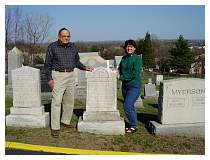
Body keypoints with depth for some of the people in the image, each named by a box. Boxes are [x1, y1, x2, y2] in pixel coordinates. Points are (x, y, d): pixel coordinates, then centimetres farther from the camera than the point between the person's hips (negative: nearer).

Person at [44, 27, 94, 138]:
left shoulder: (72, 47, 10)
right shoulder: (52, 47, -4)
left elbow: (76, 61, 19)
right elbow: (47, 64, -3)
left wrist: (84, 67, 2)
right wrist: (49, 79, -9)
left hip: (70, 76, 6)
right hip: (58, 76, -5)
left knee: (69, 101, 12)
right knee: (56, 101, -9)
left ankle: (65, 121, 30)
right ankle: (55, 127, -3)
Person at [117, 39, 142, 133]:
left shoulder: (137, 58, -10)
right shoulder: (124, 58, 9)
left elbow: (135, 74, -18)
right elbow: (120, 69, 22)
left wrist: (121, 77, -15)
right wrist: (117, 71, -2)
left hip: (134, 86, -6)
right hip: (125, 85, 7)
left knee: (127, 106, -13)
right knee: (130, 106, 14)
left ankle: (133, 126, 3)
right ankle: (132, 123, 29)